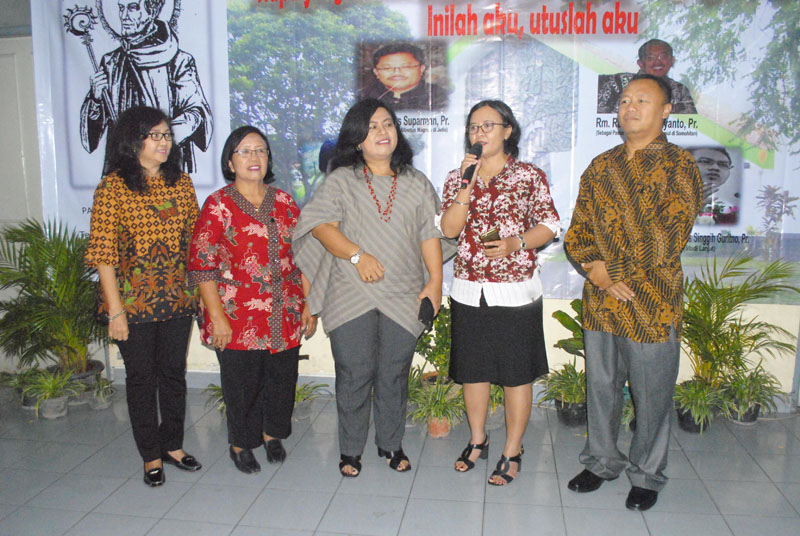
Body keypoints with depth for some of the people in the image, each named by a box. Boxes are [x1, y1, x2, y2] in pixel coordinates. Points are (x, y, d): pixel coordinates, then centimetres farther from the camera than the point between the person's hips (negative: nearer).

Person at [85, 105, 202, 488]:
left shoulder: (182, 183, 6)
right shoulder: (113, 187, -8)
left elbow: (196, 238, 9)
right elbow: (103, 253, -10)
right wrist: (115, 309, -13)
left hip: (178, 300, 4)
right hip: (134, 303, -4)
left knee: (174, 373, 14)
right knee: (141, 377, 10)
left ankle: (173, 445, 32)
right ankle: (151, 456, 26)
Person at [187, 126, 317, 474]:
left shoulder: (284, 202, 9)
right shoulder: (218, 205, -3)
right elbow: (201, 263, -7)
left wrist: (308, 306, 7)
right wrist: (217, 316, -12)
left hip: (285, 315, 4)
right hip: (238, 317, -3)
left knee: (282, 378, 11)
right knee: (242, 383, 8)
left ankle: (272, 433, 38)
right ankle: (240, 443, 32)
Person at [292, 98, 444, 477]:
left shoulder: (416, 184, 14)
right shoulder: (341, 180, 7)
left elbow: (430, 235, 9)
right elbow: (321, 225, -5)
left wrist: (435, 281, -1)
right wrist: (357, 255, -17)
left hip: (403, 297, 2)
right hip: (352, 296, -2)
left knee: (394, 375, 8)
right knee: (354, 375, 2)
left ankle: (391, 444, 27)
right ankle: (351, 450, 20)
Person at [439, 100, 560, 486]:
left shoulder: (529, 175, 1)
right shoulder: (457, 177, 7)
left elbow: (549, 225, 0)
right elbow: (449, 229, -4)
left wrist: (516, 243, -16)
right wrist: (468, 185, -13)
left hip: (516, 289, -3)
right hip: (469, 290, 3)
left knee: (517, 373, 4)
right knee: (472, 369, 14)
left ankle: (512, 452, 21)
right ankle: (478, 440, 34)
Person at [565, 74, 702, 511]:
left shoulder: (678, 166, -5)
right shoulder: (600, 167, 10)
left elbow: (667, 240, -15)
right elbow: (577, 232, 7)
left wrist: (610, 270, -14)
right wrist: (597, 271, -10)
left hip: (652, 303, -4)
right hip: (599, 302, 5)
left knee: (651, 393, 8)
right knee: (600, 385, 15)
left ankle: (647, 475, 29)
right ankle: (602, 461, 36)